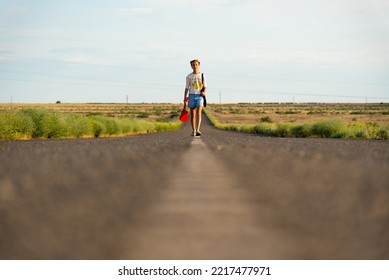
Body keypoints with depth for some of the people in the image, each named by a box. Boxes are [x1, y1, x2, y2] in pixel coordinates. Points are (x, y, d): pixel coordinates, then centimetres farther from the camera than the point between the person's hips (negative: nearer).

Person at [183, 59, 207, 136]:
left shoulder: (202, 75, 4)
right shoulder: (189, 76, 5)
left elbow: (205, 87, 7)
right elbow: (187, 88, 6)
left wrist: (204, 92, -15)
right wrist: (185, 97, -7)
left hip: (200, 96, -1)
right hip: (192, 96, 1)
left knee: (198, 113, -16)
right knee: (192, 114, 5)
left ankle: (197, 130, -24)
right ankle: (193, 131, 16)